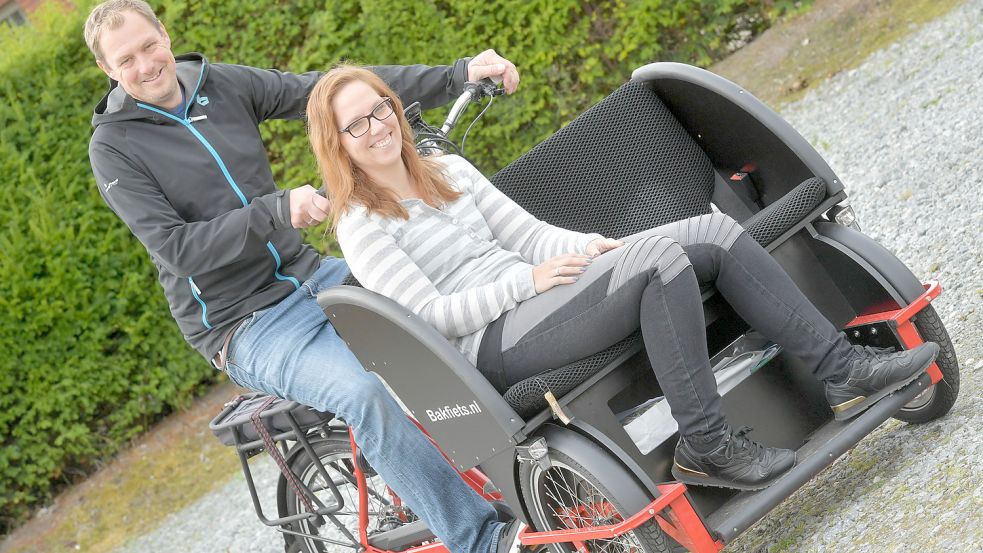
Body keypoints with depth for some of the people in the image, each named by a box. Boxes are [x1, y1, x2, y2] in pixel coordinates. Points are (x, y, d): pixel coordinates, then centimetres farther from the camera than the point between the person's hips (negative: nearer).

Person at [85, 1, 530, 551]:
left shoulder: (223, 86, 4)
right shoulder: (114, 147, -9)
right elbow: (177, 248, -19)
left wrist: (457, 74, -9)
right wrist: (277, 211, -30)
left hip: (311, 273, 6)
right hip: (247, 325, -6)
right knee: (363, 392, -30)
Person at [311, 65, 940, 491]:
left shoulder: (450, 171, 20)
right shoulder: (362, 225, -1)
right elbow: (427, 314, -11)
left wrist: (584, 245, -3)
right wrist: (529, 280, -15)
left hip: (541, 292, 8)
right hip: (494, 346, -8)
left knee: (714, 231, -11)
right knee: (660, 256, -30)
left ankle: (842, 369, -11)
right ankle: (706, 445, -26)